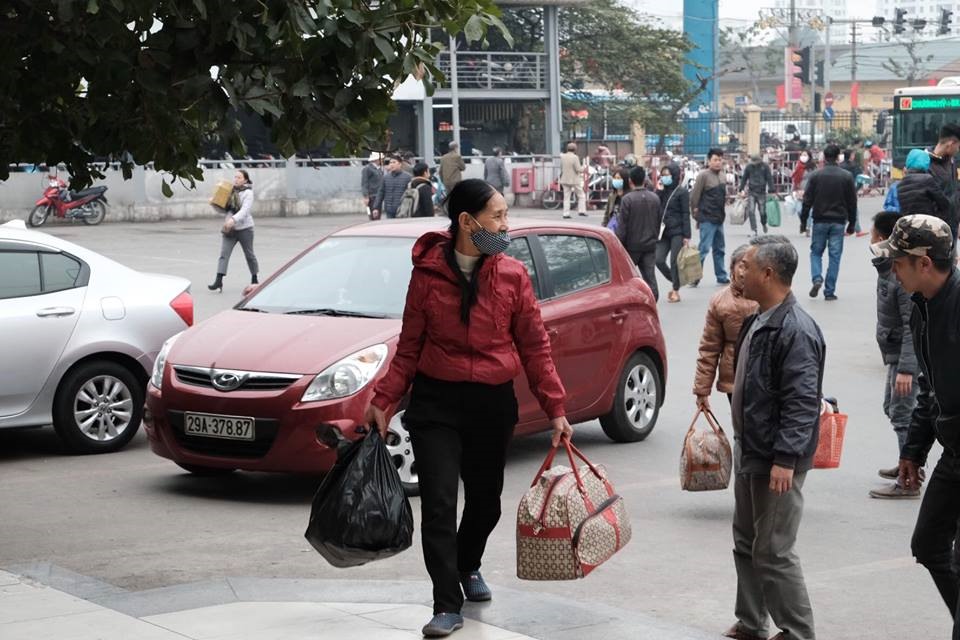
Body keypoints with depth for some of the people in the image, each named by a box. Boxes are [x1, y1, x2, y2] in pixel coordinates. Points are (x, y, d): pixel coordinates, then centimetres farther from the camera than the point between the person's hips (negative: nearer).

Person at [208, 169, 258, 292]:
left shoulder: (248, 193, -9)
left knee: (249, 255, 11)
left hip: (245, 228, -4)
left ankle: (254, 280, 29)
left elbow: (245, 210, -23)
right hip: (229, 229, 4)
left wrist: (233, 219, -37)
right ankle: (218, 281, -17)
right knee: (223, 254, -10)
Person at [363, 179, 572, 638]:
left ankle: (469, 566, 45)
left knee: (486, 500, 15)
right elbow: (410, 346, 2)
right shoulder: (428, 273, -6)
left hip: (493, 403, 2)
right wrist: (384, 400, -5)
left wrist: (555, 409, -3)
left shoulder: (512, 276, -2)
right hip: (435, 401, -2)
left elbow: (535, 347, 1)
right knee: (438, 504, -9)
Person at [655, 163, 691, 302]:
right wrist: (659, 192, -5)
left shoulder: (682, 192, -5)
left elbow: (685, 214, -8)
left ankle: (676, 291, 8)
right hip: (663, 232, 5)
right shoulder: (662, 191, 11)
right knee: (659, 260, -3)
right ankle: (676, 283, 17)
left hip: (677, 232, -5)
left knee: (674, 262, -4)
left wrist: (686, 236, -12)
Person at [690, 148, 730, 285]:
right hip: (707, 219, -8)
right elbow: (694, 197, -11)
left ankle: (721, 277, 22)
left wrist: (722, 211, 14)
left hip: (719, 218, 8)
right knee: (704, 248, -10)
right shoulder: (703, 175, -12)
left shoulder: (722, 176, 11)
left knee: (719, 249, 14)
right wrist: (696, 214, -6)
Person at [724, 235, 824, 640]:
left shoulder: (795, 330, -21)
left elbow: (802, 403, -24)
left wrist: (785, 458, -27)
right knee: (746, 544, 18)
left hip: (776, 460, -10)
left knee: (773, 552, -5)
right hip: (750, 454, 10)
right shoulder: (758, 321, 11)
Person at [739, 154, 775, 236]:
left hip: (761, 192, -1)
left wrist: (771, 191, -10)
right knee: (751, 211, -8)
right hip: (751, 193, 1)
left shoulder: (765, 167, -2)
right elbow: (744, 178, 10)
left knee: (763, 211, 5)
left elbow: (770, 179, -3)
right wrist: (742, 189, 4)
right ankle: (754, 230, -4)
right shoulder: (749, 167, 3)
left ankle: (764, 224, 35)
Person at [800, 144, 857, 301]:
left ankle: (817, 278, -11)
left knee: (816, 252, 14)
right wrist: (852, 224, 13)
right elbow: (852, 203, 4)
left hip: (820, 220, -1)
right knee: (835, 256, 4)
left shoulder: (816, 176, -4)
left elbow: (807, 201, -3)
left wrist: (803, 222, 5)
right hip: (838, 222, 1)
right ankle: (829, 291, 2)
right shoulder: (846, 176, 0)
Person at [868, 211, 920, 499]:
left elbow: (914, 326, -27)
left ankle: (909, 482, -3)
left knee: (903, 415, -7)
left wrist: (906, 368, -29)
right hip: (895, 353, 11)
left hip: (906, 356, -11)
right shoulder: (888, 267, 7)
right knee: (892, 408, 23)